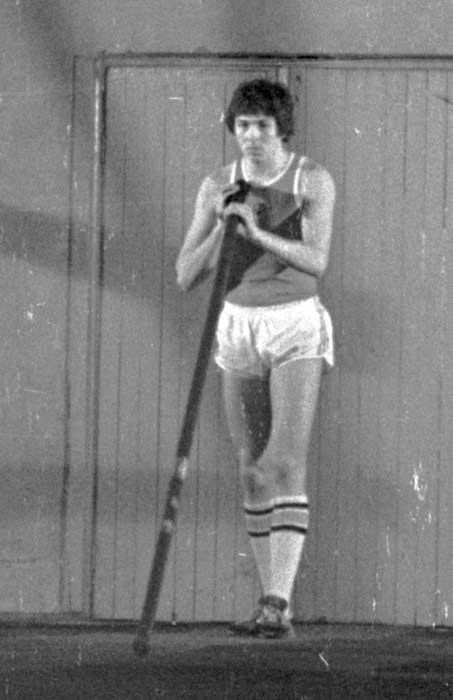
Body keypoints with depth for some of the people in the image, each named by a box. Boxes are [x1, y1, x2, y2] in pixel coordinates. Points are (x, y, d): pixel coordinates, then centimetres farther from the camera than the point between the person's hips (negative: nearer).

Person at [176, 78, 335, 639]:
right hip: (239, 329, 4)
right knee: (253, 471, 6)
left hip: (296, 328, -4)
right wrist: (221, 227, -18)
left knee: (286, 465, -17)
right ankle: (274, 604, 14)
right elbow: (186, 276, -2)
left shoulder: (314, 181, -7)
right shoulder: (217, 187, 2)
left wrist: (258, 232, -30)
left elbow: (316, 261, -20)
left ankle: (277, 607, -23)